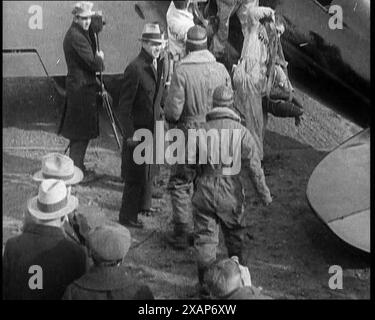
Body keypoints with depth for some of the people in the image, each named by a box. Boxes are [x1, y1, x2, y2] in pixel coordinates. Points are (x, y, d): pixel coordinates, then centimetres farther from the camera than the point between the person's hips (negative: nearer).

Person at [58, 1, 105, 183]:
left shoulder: (76, 34, 13)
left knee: (78, 132, 18)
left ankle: (76, 166, 28)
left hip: (77, 86, 10)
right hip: (82, 89, -10)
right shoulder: (76, 37, -19)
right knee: (82, 133, -3)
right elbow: (95, 64, -20)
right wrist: (100, 58, -1)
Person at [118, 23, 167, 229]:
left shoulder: (159, 65, 5)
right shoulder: (135, 69, -21)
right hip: (138, 129, -8)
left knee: (149, 169, 21)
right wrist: (129, 134, -17)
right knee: (137, 173, 0)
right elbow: (124, 105, -18)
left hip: (153, 127, 8)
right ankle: (127, 216, 14)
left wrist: (161, 117, 14)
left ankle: (143, 204, 41)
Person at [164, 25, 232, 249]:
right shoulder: (221, 70, -3)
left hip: (189, 133, -4)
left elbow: (173, 111, -15)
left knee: (180, 183, 9)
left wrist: (170, 117, 7)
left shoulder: (182, 71, -15)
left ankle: (182, 232, 10)